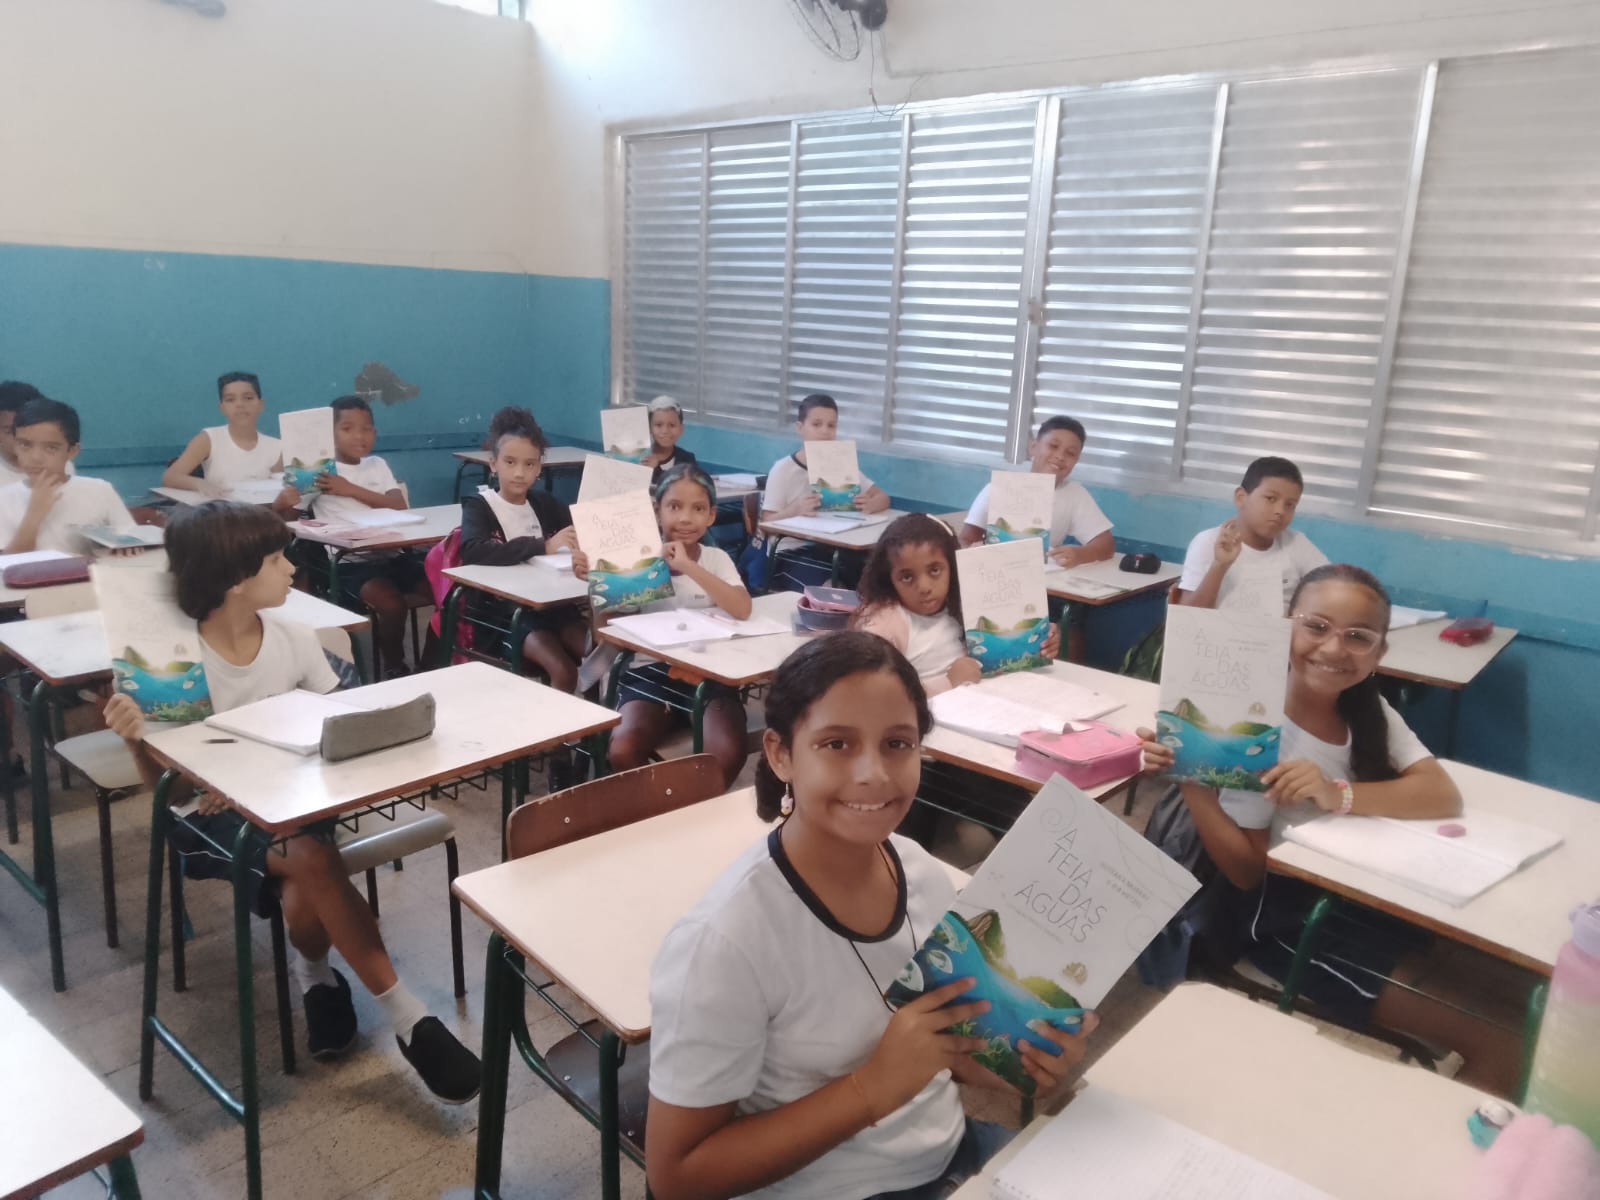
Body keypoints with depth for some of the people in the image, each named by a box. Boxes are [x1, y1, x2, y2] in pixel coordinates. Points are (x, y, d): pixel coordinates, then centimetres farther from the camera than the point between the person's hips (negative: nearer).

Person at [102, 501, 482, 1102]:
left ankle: (315, 975, 5)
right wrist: (136, 741, -30)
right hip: (209, 816, -3)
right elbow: (164, 786, -8)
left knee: (304, 891, -29)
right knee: (314, 860, -31)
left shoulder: (294, 640, -4)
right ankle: (406, 1017, -21)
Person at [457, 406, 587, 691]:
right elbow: (471, 552, -22)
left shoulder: (545, 503, 14)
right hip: (502, 614, -5)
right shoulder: (479, 506, -2)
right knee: (564, 673, -25)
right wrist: (542, 546, -29)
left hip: (550, 605, 5)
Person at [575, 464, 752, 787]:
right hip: (649, 672, 0)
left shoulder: (716, 559, 1)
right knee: (622, 752, -28)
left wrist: (687, 566, -25)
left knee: (727, 755, -27)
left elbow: (742, 610, -19)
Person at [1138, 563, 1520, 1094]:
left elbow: (1443, 795, -14)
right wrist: (1190, 783, -34)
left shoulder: (1369, 710, -1)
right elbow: (1246, 871, -17)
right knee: (1495, 1043, -10)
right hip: (1282, 914, -6)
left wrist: (1336, 795, -31)